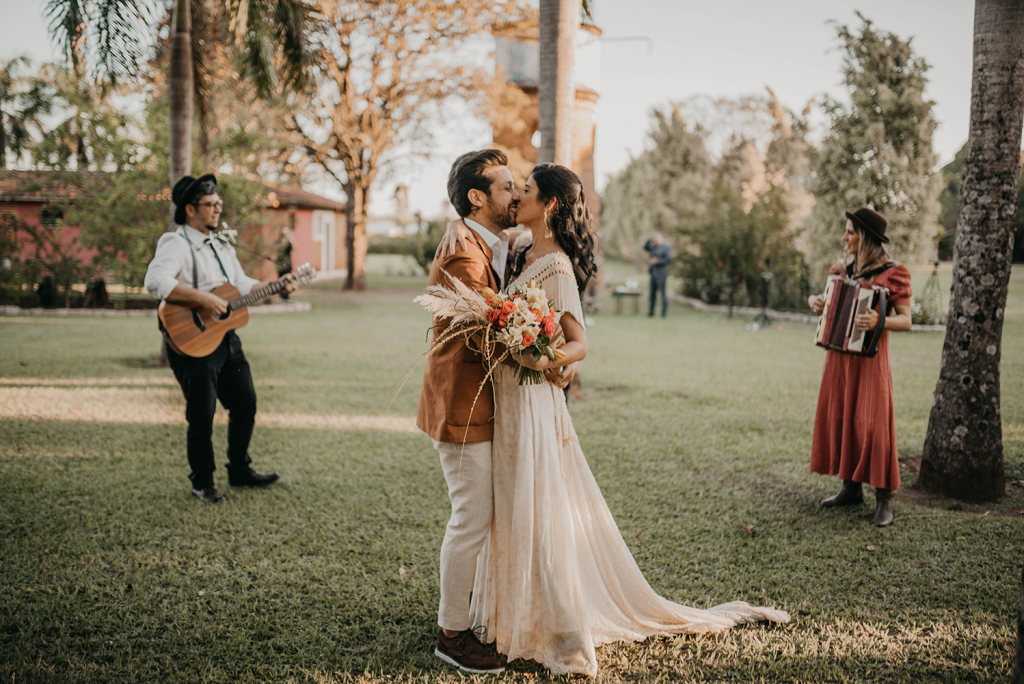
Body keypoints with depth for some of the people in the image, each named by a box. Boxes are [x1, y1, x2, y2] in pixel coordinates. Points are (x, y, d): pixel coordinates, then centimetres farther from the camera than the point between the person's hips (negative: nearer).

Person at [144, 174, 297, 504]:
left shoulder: (221, 245, 17)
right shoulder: (176, 244, -13)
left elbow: (241, 283, 23)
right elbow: (155, 281, -29)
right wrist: (203, 297, -30)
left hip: (227, 339, 9)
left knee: (245, 404, 14)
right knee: (202, 415, -3)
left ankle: (240, 471, 29)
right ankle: (202, 482, 14)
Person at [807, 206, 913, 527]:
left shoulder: (892, 274, -9)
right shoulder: (845, 269, 10)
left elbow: (906, 320, -11)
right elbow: (830, 302, 22)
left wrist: (879, 321, -30)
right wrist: (814, 300, 0)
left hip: (869, 356, -7)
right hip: (839, 353, 7)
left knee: (872, 424, -9)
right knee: (839, 418, 9)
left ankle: (884, 498, 0)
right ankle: (851, 487, 22)